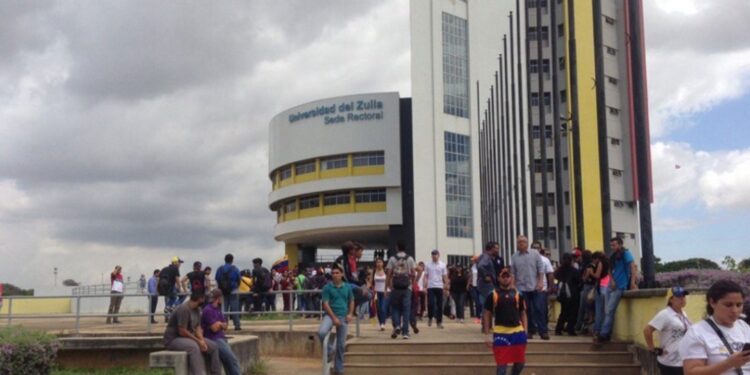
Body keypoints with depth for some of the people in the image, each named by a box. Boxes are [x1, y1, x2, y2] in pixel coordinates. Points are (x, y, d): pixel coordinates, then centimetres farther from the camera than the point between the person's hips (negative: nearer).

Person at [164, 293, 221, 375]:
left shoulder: (197, 309, 6)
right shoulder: (184, 309, -23)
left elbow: (198, 328, 7)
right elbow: (182, 332, -25)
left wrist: (202, 341, -11)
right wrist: (198, 341, -19)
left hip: (188, 338, 9)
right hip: (173, 339, -9)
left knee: (213, 346, 0)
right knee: (194, 347, -38)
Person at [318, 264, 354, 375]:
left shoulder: (348, 287, 4)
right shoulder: (327, 287, -6)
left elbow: (351, 301, 15)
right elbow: (325, 304, -9)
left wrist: (350, 314, -1)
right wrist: (334, 318, -16)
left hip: (343, 317, 3)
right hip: (330, 315, -3)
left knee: (341, 345, 7)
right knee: (321, 332, -32)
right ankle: (329, 350, -2)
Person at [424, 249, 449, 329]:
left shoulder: (442, 265, 5)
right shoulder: (428, 265, 4)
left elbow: (445, 277, 7)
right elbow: (426, 276, 4)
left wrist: (446, 288, 2)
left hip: (439, 287, 1)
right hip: (430, 287, -1)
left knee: (439, 305, 3)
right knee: (430, 303, -9)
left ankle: (439, 322, 9)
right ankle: (430, 317, 14)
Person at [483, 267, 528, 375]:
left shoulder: (517, 294, 9)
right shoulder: (493, 295, 0)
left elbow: (523, 313, 14)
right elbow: (487, 315, 2)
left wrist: (525, 331, 4)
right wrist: (487, 334, -4)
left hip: (517, 332, 3)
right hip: (500, 333, -3)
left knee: (520, 362, 10)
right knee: (502, 364, -2)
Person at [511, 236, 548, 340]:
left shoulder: (535, 253, 1)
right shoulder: (514, 257, 5)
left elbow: (541, 269, 0)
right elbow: (513, 273, 6)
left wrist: (540, 282, -9)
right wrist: (513, 286, 1)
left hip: (535, 287, -1)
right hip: (522, 288, 2)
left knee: (539, 309, -3)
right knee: (526, 310, 6)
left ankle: (543, 331, 0)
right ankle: (530, 331, 15)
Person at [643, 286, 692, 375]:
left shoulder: (683, 314, 10)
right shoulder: (665, 314, -16)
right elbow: (647, 330, -21)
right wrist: (653, 349, -15)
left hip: (684, 363, 8)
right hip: (670, 363, -8)